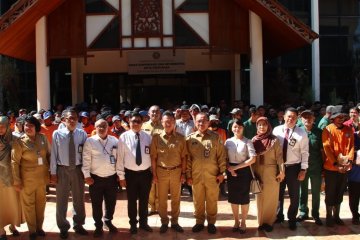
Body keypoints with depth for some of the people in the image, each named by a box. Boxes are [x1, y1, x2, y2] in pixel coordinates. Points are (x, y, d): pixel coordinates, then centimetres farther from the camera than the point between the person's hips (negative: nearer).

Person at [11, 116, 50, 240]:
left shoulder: (43, 138, -2)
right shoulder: (19, 141, -12)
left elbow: (49, 155, 7)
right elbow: (15, 162, -10)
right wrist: (17, 181, -10)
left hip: (42, 177, 3)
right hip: (27, 179, -3)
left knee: (41, 203, 16)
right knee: (28, 204, 10)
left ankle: (39, 227, 34)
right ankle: (32, 230, 27)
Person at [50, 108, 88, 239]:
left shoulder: (82, 134, -3)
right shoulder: (57, 134, -8)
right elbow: (53, 154, -5)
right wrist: (53, 172, -5)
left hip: (78, 169, 2)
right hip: (62, 169, -2)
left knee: (79, 199, 15)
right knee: (61, 200, 11)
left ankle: (78, 225, 34)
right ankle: (63, 227, 28)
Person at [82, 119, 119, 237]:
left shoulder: (114, 140, 3)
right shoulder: (90, 141, -4)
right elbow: (86, 160, -5)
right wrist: (87, 175, -9)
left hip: (112, 177, 2)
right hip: (96, 178, -2)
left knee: (111, 202, 14)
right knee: (96, 204, 9)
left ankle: (108, 221, 37)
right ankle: (98, 226, 25)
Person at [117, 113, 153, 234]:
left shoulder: (148, 136, 0)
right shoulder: (124, 137, -7)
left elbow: (152, 155, 3)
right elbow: (120, 157, -5)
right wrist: (121, 175, -6)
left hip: (146, 173, 2)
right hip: (130, 173, -2)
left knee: (144, 200, 16)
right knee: (132, 200, 12)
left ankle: (143, 222, 34)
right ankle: (133, 224, 30)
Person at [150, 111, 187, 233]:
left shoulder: (180, 138, -3)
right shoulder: (156, 138, -5)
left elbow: (183, 157, 1)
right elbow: (153, 157, -2)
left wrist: (183, 173, -1)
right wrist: (154, 174, -3)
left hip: (176, 171, 1)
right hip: (161, 172, 0)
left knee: (176, 198, 13)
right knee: (162, 199, 11)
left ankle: (174, 222, 28)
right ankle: (164, 222, 27)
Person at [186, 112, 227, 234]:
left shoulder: (215, 137, 0)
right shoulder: (190, 138, 2)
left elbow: (221, 155, 1)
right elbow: (188, 158, 3)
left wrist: (222, 172, -3)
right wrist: (188, 175, 0)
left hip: (212, 175, -1)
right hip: (196, 175, 1)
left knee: (212, 200, 9)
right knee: (198, 200, 12)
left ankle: (211, 222, 24)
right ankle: (199, 221, 26)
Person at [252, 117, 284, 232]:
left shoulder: (274, 140, -6)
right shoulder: (254, 140, 2)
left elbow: (279, 156, -7)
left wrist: (282, 171, -11)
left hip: (271, 173, -2)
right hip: (258, 173, 2)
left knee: (271, 197, 6)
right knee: (260, 198, 10)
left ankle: (269, 222, 18)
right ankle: (261, 222, 21)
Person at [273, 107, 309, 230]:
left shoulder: (301, 133, -8)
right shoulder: (276, 130, -3)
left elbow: (304, 153, -7)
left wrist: (303, 169, -10)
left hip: (294, 167, -1)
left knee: (294, 195, 12)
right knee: (278, 193, 16)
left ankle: (292, 219, 30)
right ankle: (279, 216, 36)